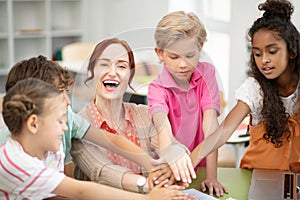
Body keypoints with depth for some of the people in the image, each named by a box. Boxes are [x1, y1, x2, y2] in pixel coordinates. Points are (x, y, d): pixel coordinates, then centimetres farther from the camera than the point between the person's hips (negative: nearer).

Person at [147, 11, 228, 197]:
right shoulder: (157, 89, -9)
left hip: (200, 165, 1)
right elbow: (163, 127, -29)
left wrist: (211, 176, -22)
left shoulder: (207, 73, -3)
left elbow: (210, 123, -14)